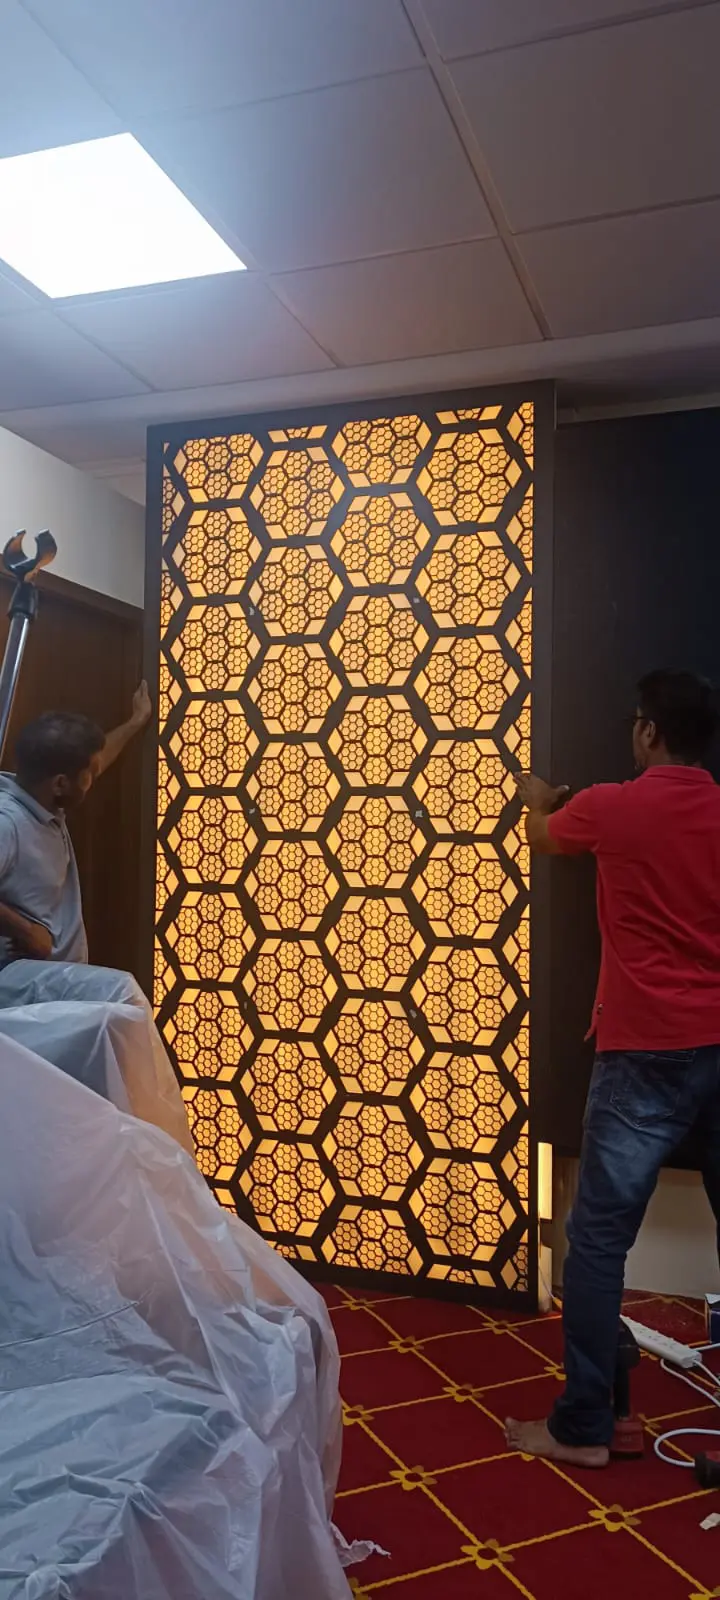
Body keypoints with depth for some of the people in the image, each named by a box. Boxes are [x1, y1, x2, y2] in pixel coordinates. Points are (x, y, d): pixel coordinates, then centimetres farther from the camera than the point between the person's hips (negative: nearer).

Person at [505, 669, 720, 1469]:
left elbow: (544, 836, 16)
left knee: (599, 1237, 3)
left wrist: (537, 800, 38)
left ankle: (582, 1425, 11)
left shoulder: (611, 807, -6)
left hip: (647, 1052, -5)